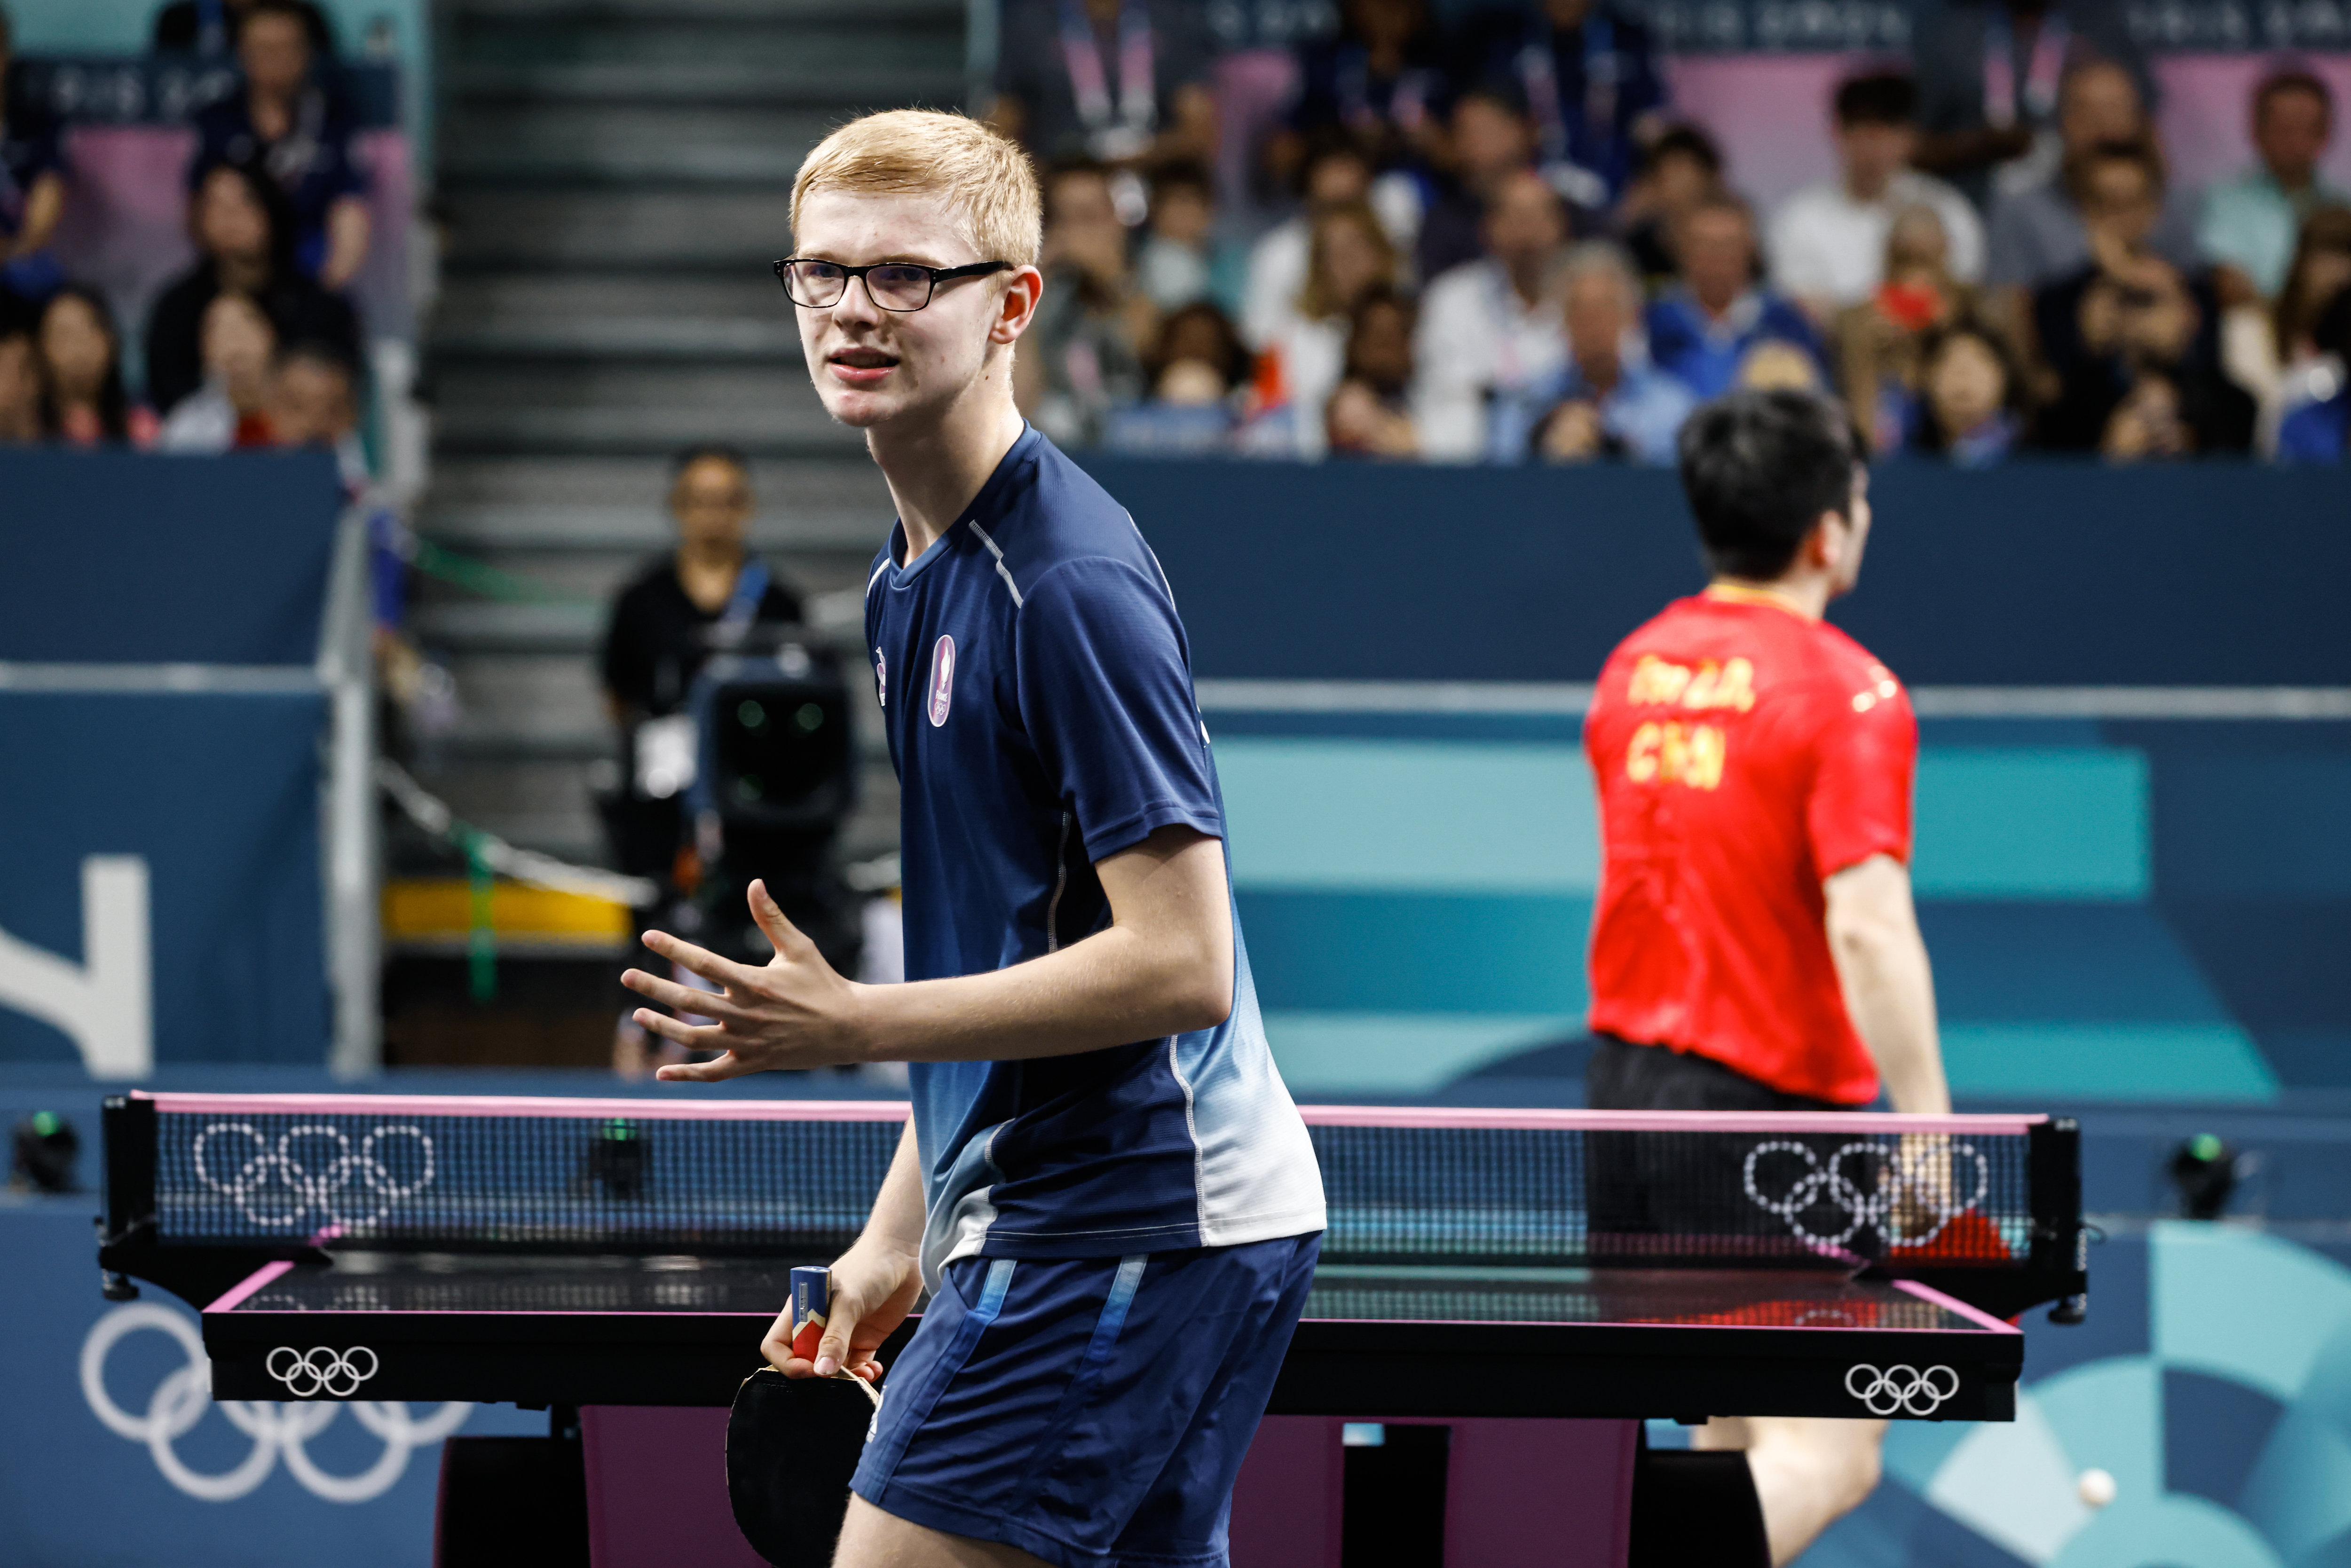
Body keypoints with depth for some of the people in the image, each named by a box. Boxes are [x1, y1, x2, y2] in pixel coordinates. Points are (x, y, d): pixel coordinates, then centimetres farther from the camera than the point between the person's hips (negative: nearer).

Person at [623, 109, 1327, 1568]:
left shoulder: (1073, 580, -16)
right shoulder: (914, 577, 15)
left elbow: (1178, 965, -20)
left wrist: (852, 1027, -20)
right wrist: (901, 1230, 19)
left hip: (1126, 1217, -10)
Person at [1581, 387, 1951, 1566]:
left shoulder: (1633, 669, 9)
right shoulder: (1848, 693, -14)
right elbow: (1868, 926, -23)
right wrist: (1926, 1131, -23)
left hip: (1626, 1073, 8)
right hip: (1771, 1107, -8)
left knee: (1736, 1443, 17)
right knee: (1826, 1457, -7)